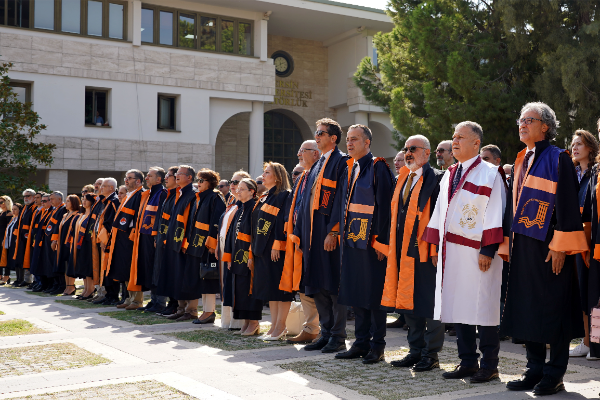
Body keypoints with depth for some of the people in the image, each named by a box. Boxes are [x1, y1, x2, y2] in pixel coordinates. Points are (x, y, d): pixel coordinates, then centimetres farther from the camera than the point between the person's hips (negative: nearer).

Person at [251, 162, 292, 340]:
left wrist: (277, 245, -23)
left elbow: (282, 221, -17)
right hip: (263, 249, 9)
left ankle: (280, 326, 1)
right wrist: (255, 249, 14)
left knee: (279, 286, -4)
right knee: (268, 286, 10)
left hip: (277, 249, -9)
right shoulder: (264, 198, 18)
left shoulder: (284, 196, -8)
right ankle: (274, 325, 15)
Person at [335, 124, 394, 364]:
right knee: (356, 292, 11)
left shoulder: (377, 168, -9)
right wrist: (342, 234, 12)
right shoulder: (349, 169, 14)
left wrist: (380, 240, -17)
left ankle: (377, 346, 8)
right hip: (352, 239, 8)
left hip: (370, 241, -8)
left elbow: (383, 206, -14)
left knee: (374, 292, -1)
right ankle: (361, 343, 20)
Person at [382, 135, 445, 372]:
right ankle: (416, 351, 23)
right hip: (404, 251, 8)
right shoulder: (403, 179, 17)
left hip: (425, 251, -8)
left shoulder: (436, 179, -8)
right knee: (409, 302, 13)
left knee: (429, 304, 0)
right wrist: (393, 247, 14)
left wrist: (436, 250, -19)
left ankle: (431, 354, 10)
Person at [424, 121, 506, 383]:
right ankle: (468, 362, 19)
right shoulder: (449, 176, 16)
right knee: (458, 308, 9)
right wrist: (435, 245, 12)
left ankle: (489, 366, 9)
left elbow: (495, 214, -10)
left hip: (476, 253, -7)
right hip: (451, 252, 7)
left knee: (482, 309, -2)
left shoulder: (489, 174, -4)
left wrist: (488, 250, -16)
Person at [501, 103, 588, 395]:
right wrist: (509, 244, 14)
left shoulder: (557, 158, -7)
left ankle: (554, 375, 8)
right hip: (523, 245, 8)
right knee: (527, 308, 10)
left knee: (551, 308, -1)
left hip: (548, 247, -7)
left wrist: (559, 245, -19)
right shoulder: (521, 162, 15)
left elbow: (567, 203, -13)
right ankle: (535, 370, 20)